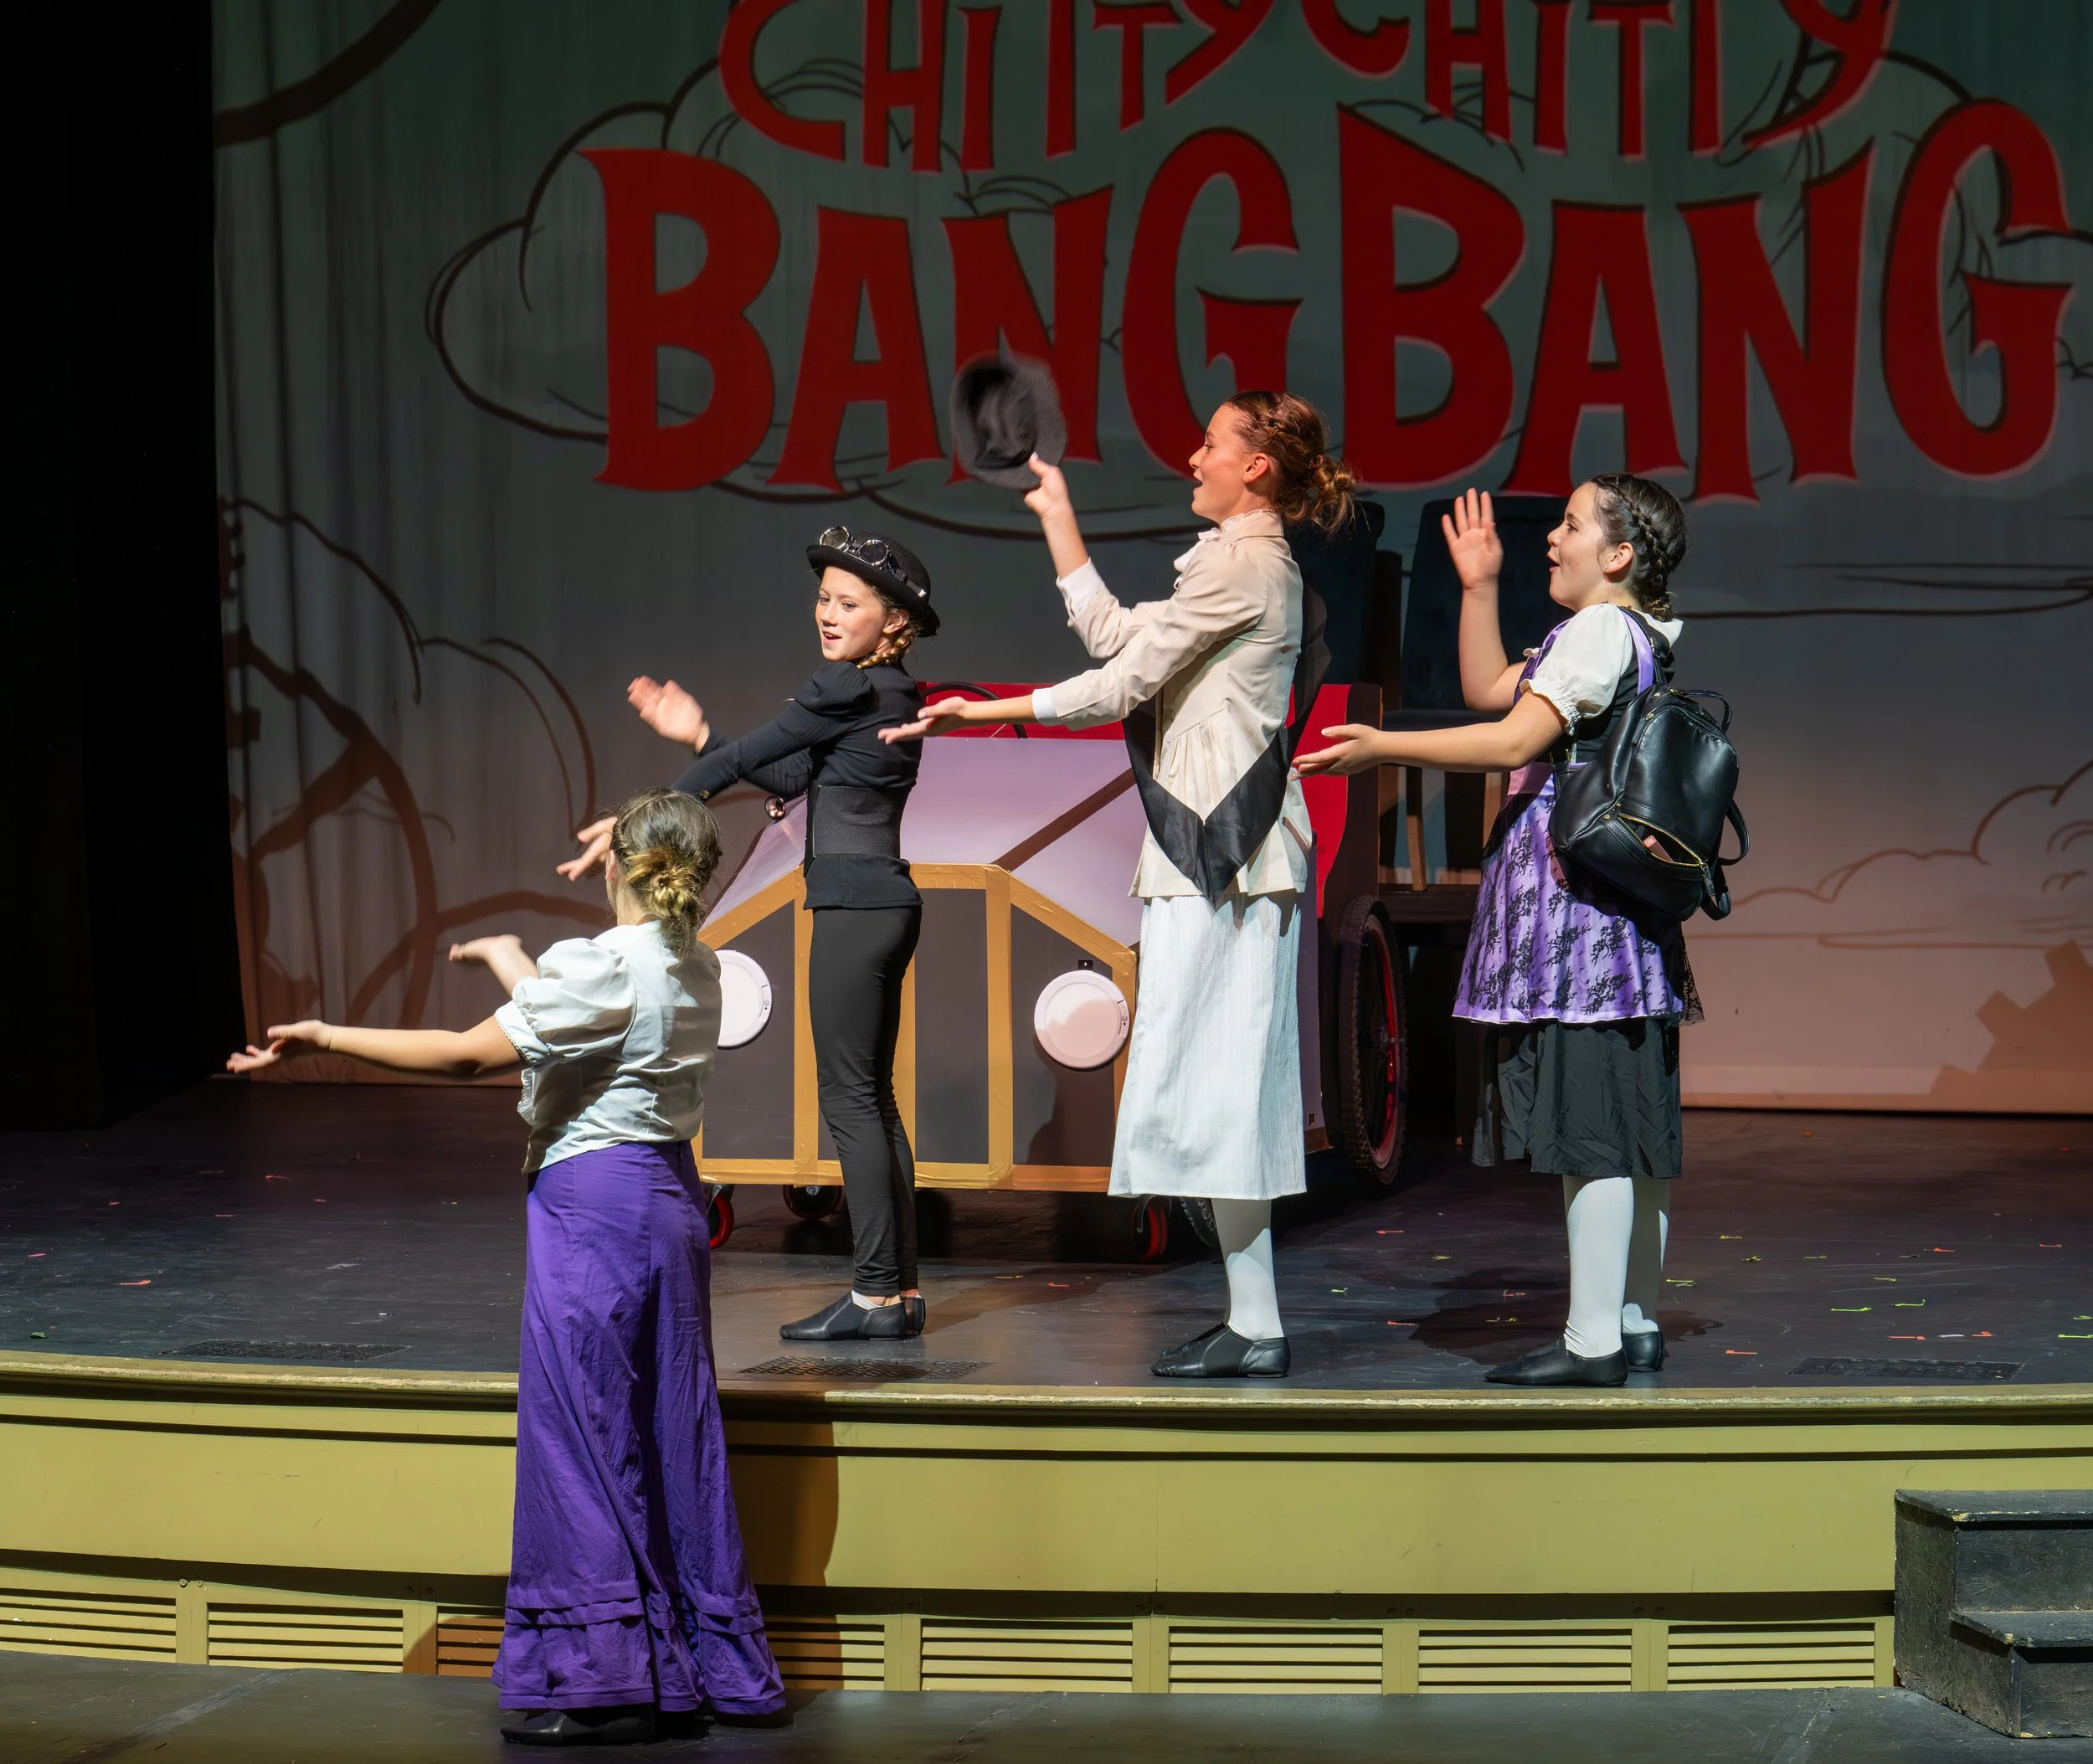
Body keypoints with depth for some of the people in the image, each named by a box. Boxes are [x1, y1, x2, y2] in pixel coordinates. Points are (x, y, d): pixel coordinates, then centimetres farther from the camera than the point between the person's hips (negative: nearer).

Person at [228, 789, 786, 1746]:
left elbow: (467, 1054, -19)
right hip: (670, 1199, 9)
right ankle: (715, 1662, 19)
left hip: (591, 1204, -8)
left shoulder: (600, 966, -16)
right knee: (673, 1433, 13)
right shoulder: (699, 970, 9)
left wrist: (323, 1038, -13)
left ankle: (604, 1679, 2)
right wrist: (511, 960, 42)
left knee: (582, 1436, -2)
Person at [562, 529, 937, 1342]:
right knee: (872, 1099, 11)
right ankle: (900, 1289, 13)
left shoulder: (846, 689, -13)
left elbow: (744, 758, -11)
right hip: (882, 903, 10)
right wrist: (701, 735, 13)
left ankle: (878, 1294, -6)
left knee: (851, 1099, -7)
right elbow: (791, 776, 17)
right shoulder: (891, 694, 15)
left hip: (855, 907, -10)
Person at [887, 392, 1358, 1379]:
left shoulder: (1241, 565, -10)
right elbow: (1113, 635, 24)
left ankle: (1256, 1328, -9)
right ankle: (1249, 1321, 11)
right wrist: (1056, 519, 27)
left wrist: (987, 712, -4)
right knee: (1222, 1083, 9)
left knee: (1210, 1076, -10)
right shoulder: (1253, 563, 21)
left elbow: (1122, 683, -12)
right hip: (1214, 845, 10)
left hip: (1223, 849, -10)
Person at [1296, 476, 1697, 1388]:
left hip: (1578, 900, -11)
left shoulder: (1601, 630, -11)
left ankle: (1593, 1340, -9)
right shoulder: (1635, 637, 20)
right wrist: (1479, 586, 21)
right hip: (1621, 904, 11)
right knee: (1628, 1123, 12)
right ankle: (1636, 1323, 17)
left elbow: (1516, 740, -18)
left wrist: (1385, 747, -14)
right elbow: (1490, 691, 26)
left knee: (1590, 1119, -10)